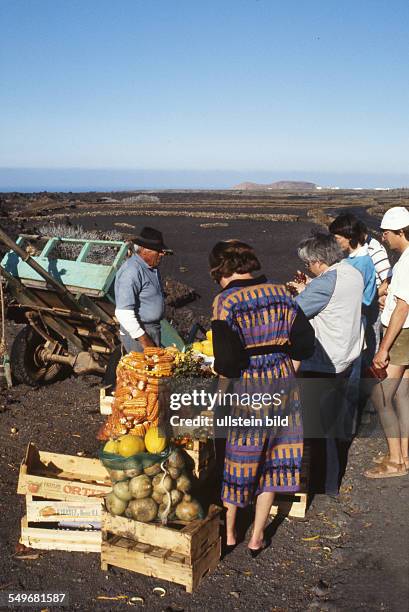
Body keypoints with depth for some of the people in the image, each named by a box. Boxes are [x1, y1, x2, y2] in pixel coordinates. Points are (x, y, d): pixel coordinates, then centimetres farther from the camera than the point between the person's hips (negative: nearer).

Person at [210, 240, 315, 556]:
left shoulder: (226, 301, -15)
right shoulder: (281, 293, 0)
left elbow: (226, 360, -21)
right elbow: (305, 341, 1)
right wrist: (287, 373, 11)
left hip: (244, 388, -4)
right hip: (282, 386, 4)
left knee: (235, 460, 15)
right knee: (271, 459, 17)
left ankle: (229, 533, 32)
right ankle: (257, 538, 29)